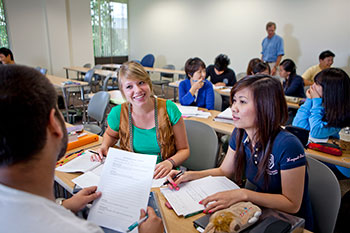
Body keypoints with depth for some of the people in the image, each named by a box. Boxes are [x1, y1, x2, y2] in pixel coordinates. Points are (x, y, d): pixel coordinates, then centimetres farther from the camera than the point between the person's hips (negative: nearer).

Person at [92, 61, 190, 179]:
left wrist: (170, 162, -23)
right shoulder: (118, 114, -9)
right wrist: (104, 146, -5)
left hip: (165, 175, 1)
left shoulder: (169, 109, -13)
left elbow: (184, 150, -3)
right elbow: (110, 134, 16)